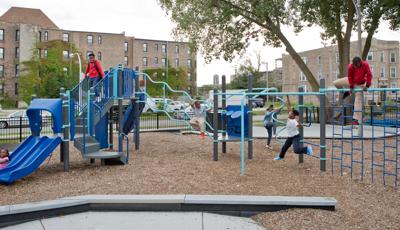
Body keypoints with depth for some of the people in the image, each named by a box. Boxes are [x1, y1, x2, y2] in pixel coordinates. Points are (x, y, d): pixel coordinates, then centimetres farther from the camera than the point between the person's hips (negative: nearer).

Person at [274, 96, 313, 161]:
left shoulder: (294, 121, -28)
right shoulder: (289, 117, -10)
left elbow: (299, 126, -48)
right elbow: (289, 106, -7)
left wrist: (298, 121, -63)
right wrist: (287, 97, -7)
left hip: (296, 137, -8)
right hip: (290, 137, 8)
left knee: (296, 150, -22)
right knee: (284, 147, 21)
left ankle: (307, 148, 3)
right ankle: (281, 156, 47)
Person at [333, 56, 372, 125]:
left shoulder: (365, 65, -27)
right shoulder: (350, 67, -23)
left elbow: (369, 75, -25)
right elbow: (350, 77, -13)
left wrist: (367, 86, -30)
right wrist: (351, 87, -16)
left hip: (360, 84, -3)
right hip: (351, 81, 3)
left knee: (358, 101, -9)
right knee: (336, 83, -2)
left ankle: (357, 119, -11)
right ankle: (347, 93, 23)